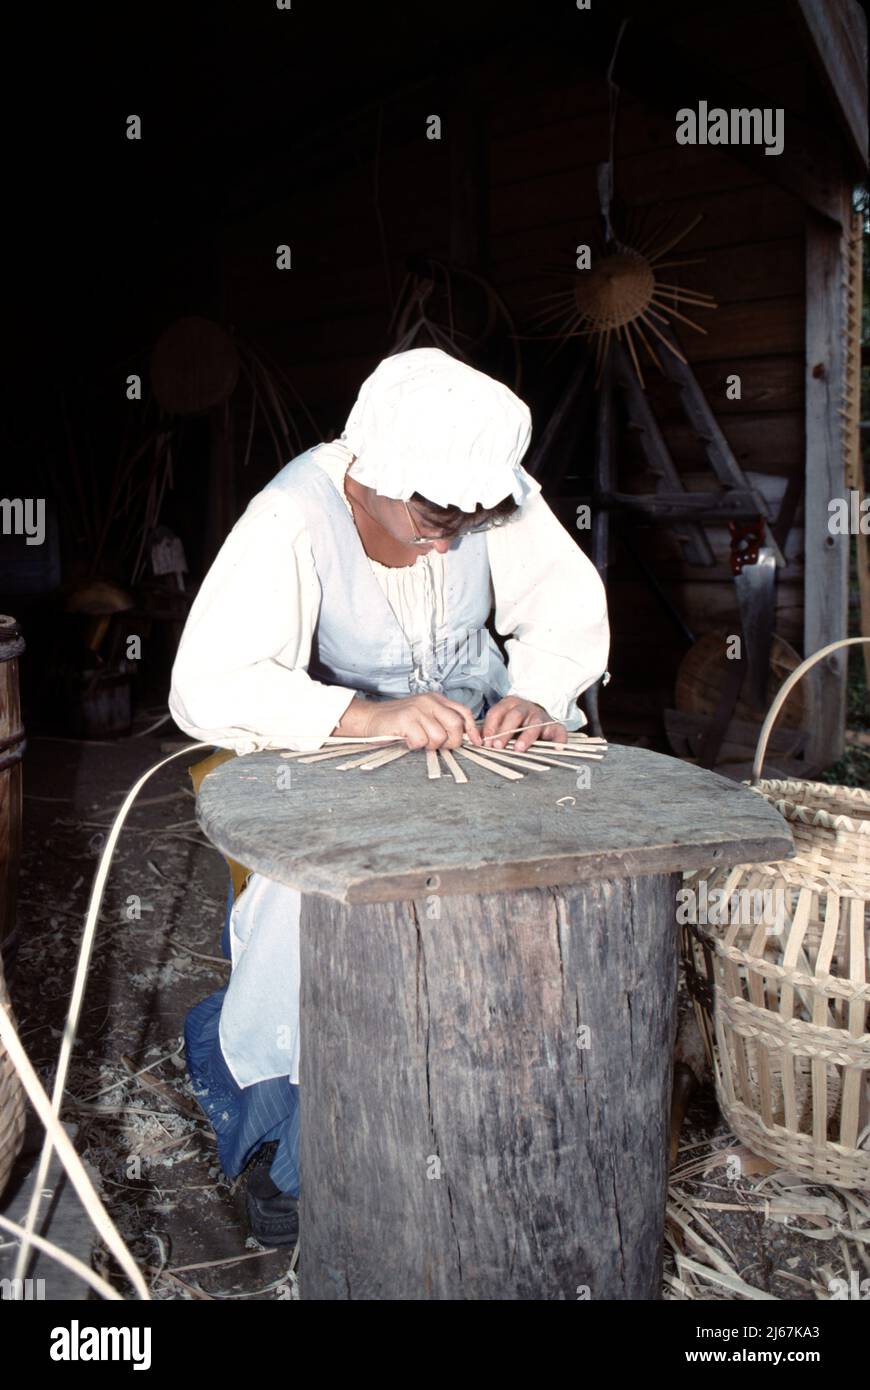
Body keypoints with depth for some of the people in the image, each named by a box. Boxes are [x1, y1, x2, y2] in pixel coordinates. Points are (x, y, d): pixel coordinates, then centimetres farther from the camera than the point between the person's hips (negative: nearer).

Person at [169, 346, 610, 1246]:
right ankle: (271, 1134, -3)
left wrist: (538, 696, -24)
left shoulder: (491, 491, -12)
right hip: (326, 751, -3)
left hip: (470, 731, 4)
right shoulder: (294, 519, -25)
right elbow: (206, 687, -32)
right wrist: (367, 717, -45)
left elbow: (568, 605, -3)